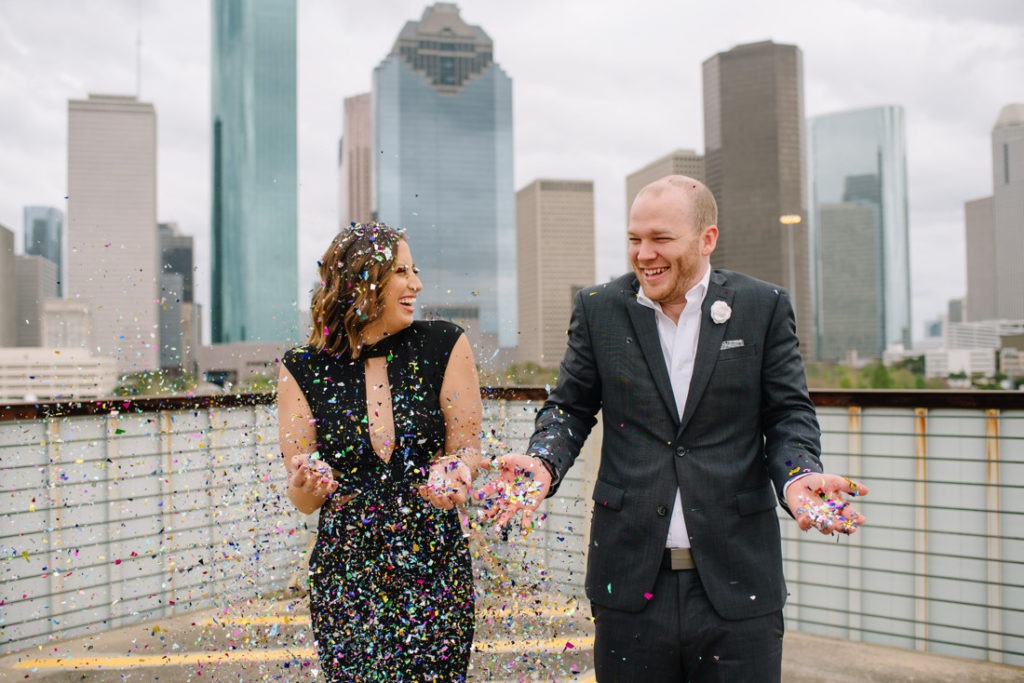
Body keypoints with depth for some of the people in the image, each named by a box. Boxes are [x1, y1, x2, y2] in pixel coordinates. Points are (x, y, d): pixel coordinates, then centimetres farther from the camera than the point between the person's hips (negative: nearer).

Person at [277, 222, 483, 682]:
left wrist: (453, 470, -17)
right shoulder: (303, 370, 0)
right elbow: (302, 500, 4)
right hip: (345, 573, 0)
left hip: (435, 566, 0)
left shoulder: (444, 345, -2)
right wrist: (310, 482, -18)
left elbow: (467, 447, 5)